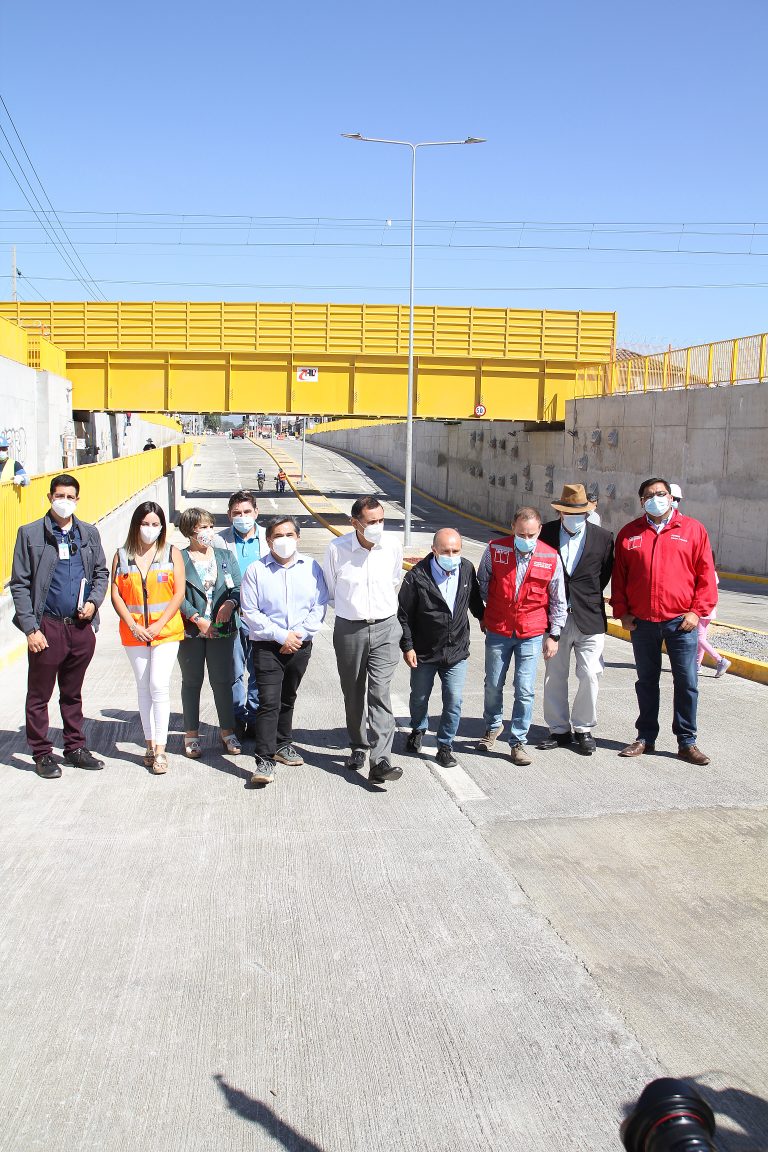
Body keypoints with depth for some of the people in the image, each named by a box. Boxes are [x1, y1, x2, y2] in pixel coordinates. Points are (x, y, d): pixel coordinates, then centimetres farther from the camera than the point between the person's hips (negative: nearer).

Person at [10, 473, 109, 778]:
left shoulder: (89, 533, 8)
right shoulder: (30, 534, -3)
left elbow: (102, 572, 17)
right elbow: (19, 584, -4)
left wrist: (94, 601, -3)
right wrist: (30, 628, -10)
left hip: (82, 627, 3)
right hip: (47, 627, -3)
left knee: (73, 694, 16)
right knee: (39, 695, 6)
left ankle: (75, 748, 27)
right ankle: (42, 755, 18)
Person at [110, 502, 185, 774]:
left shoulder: (171, 553, 0)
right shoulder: (122, 556, 5)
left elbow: (179, 593, -4)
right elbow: (116, 595, 1)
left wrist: (159, 624, -13)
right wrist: (133, 625, -10)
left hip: (166, 630, -3)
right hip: (133, 632, 3)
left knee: (159, 686, -10)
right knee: (144, 687, 11)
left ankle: (160, 750, -4)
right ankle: (150, 744, 21)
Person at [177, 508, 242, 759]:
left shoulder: (225, 556, 9)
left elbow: (237, 587, 5)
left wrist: (230, 603, -15)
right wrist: (197, 618, -15)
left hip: (222, 629, 2)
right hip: (190, 631, -2)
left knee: (223, 681, 6)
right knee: (192, 682, 9)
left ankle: (227, 731, 19)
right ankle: (191, 734, 19)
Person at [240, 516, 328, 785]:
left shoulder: (311, 567, 3)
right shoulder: (256, 570, -4)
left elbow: (319, 606, 0)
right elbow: (250, 612, -7)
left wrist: (298, 634, -11)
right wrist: (281, 635, -13)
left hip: (301, 646, 3)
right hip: (267, 646, -3)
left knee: (287, 698, 18)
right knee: (269, 701, -11)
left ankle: (282, 745, 34)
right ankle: (264, 759, -8)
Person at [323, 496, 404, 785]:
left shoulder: (393, 546, -3)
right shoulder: (337, 549, -9)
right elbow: (330, 590, 7)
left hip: (385, 628, 0)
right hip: (349, 629, 0)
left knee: (380, 693, -10)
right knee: (353, 693, 13)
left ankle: (380, 761, -12)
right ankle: (358, 747, 32)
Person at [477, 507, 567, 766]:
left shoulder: (551, 558, -7)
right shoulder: (494, 550, -7)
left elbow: (558, 601, 3)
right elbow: (482, 584, 9)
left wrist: (554, 635, 3)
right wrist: (483, 615, 10)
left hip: (532, 634, -1)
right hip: (497, 630, 1)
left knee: (525, 691, -2)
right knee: (493, 685, 13)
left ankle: (518, 742, 12)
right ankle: (493, 726, 39)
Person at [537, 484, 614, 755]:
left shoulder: (603, 537, -3)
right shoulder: (545, 534, -3)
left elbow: (605, 574, 9)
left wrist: (588, 598, 7)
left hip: (589, 620, -1)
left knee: (589, 676, -1)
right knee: (554, 677, 8)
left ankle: (583, 729, 16)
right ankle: (560, 730, 21)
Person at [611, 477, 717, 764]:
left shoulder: (693, 529, 1)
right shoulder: (629, 533, 6)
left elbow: (706, 574, 1)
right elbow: (619, 576, 10)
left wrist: (697, 611, -6)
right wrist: (622, 611, 2)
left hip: (681, 621, -2)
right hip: (641, 622, 2)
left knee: (686, 683, 2)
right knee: (646, 682, 12)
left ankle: (687, 742, 13)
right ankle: (646, 738, 23)